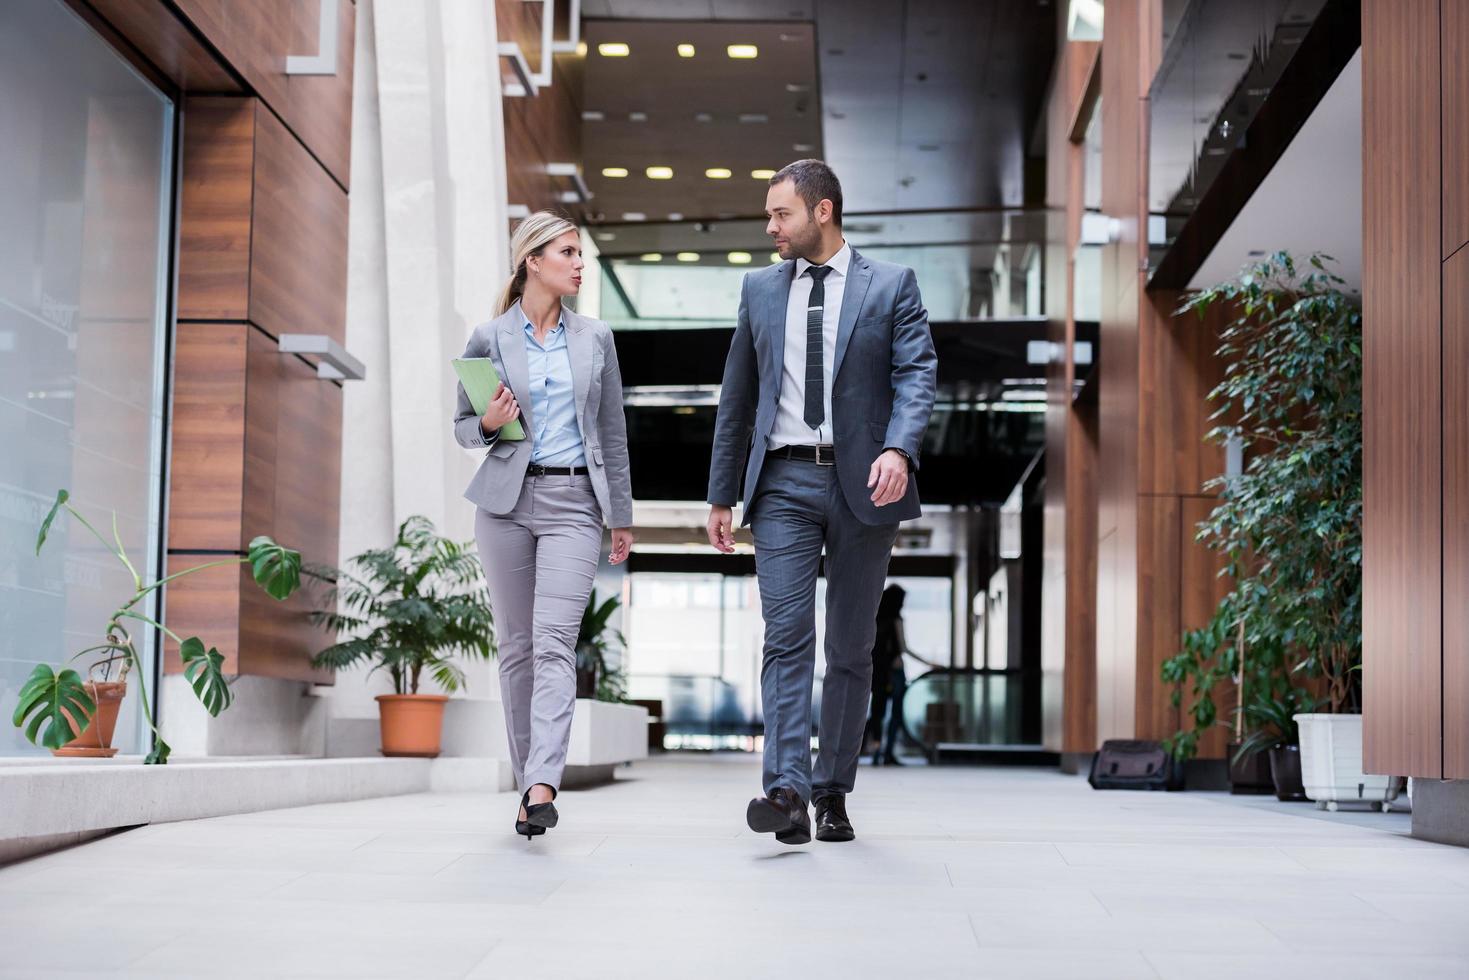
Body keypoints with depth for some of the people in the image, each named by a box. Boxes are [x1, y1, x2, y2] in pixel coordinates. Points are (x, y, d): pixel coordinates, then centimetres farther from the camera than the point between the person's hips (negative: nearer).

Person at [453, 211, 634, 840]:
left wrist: (621, 515, 11)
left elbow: (613, 433, 13)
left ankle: (542, 786, -24)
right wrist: (489, 424, -11)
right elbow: (463, 427, 12)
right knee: (517, 646, 4)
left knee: (554, 642, -14)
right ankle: (528, 782, 13)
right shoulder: (488, 339, 5)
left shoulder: (595, 338, 10)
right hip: (507, 502, 0)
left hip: (574, 504, 0)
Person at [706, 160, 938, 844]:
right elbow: (737, 396, 16)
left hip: (861, 484, -1)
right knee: (786, 636, -11)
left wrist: (899, 449, -25)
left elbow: (916, 375, -6)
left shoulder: (891, 286, 5)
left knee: (851, 647, 6)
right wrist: (721, 494, 15)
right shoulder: (760, 289, 13)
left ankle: (833, 793, 15)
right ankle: (786, 793, -18)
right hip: (784, 484, 1)